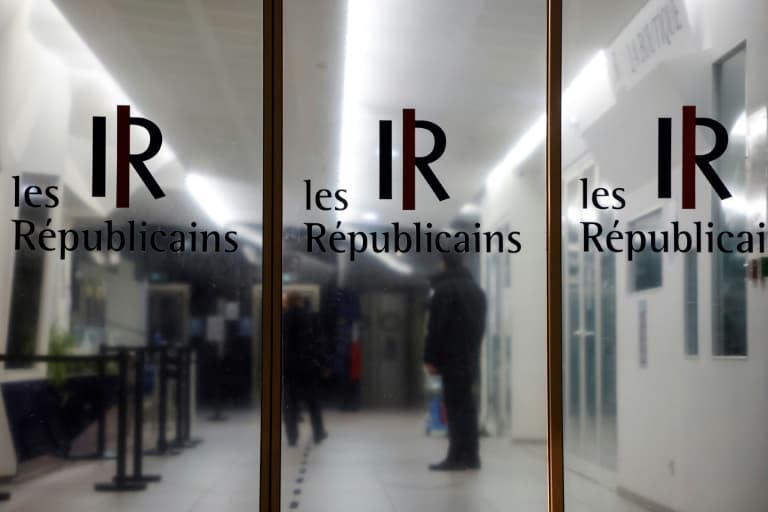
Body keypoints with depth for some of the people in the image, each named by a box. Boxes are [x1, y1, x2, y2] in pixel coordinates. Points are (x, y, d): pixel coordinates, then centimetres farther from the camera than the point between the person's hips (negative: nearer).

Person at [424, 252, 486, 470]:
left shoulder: (444, 289, -9)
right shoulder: (476, 289, 17)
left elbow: (436, 327, -13)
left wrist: (430, 358, -10)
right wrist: (472, 350, 16)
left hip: (451, 358, -8)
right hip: (470, 357, 8)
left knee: (455, 406, -7)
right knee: (467, 405, 10)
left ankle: (457, 457, -8)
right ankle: (471, 456, 11)